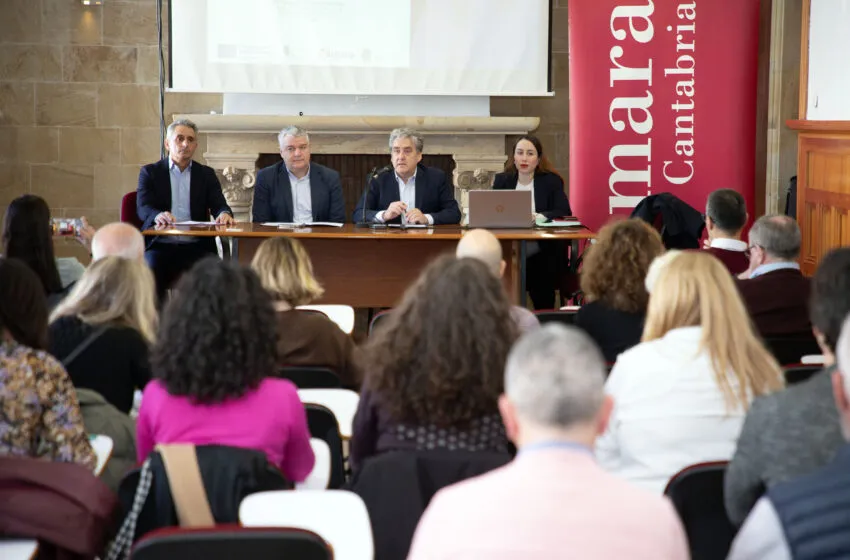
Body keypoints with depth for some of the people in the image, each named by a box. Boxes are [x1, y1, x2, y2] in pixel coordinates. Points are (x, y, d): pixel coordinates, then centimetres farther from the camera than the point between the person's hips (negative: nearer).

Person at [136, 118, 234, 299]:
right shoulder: (150, 172, 12)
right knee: (152, 271, -32)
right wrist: (158, 216, -27)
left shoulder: (206, 174, 18)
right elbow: (143, 207, -2)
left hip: (196, 245, 1)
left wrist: (224, 214, -19)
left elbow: (219, 205, 7)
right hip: (160, 244, -1)